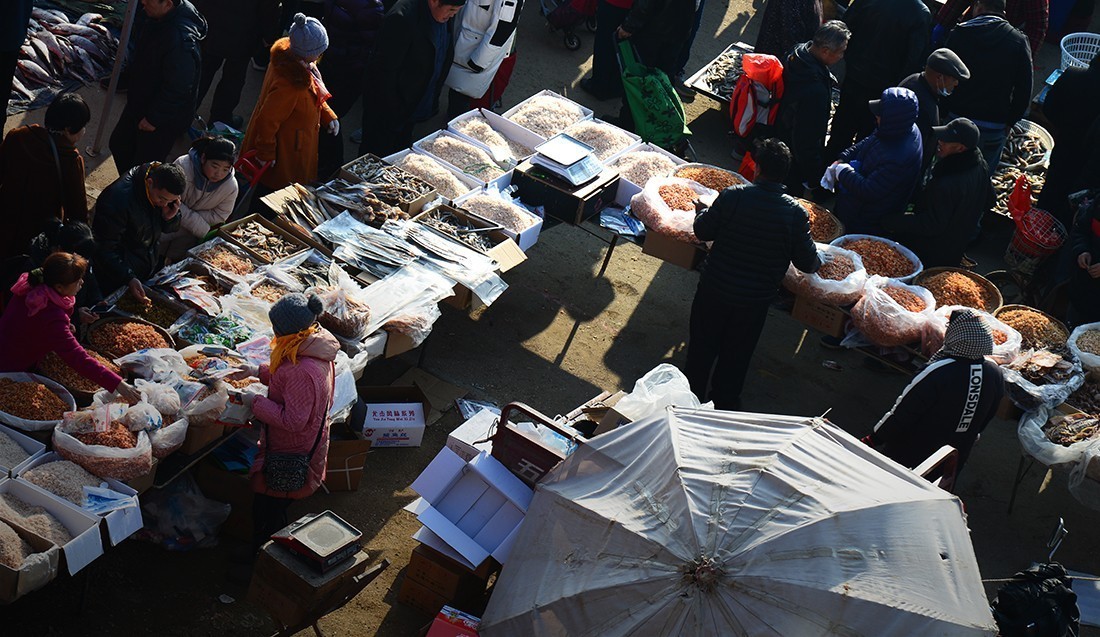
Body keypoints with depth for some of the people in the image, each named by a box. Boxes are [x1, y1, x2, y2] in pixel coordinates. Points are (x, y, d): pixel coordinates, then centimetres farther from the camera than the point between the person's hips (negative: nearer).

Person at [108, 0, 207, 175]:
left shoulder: (181, 40, -37)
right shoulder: (156, 19, -8)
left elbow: (177, 89, -31)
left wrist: (154, 118, -22)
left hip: (165, 118, -10)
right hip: (139, 102, 10)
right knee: (118, 144, 25)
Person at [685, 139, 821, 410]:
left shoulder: (733, 196, -19)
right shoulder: (795, 212, -15)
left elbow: (703, 231, -8)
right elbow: (807, 262, -8)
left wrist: (703, 211, 14)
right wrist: (818, 261, 16)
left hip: (715, 288, -1)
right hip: (756, 299, 1)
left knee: (703, 346, 20)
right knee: (736, 355, 20)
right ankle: (723, 404, 35)